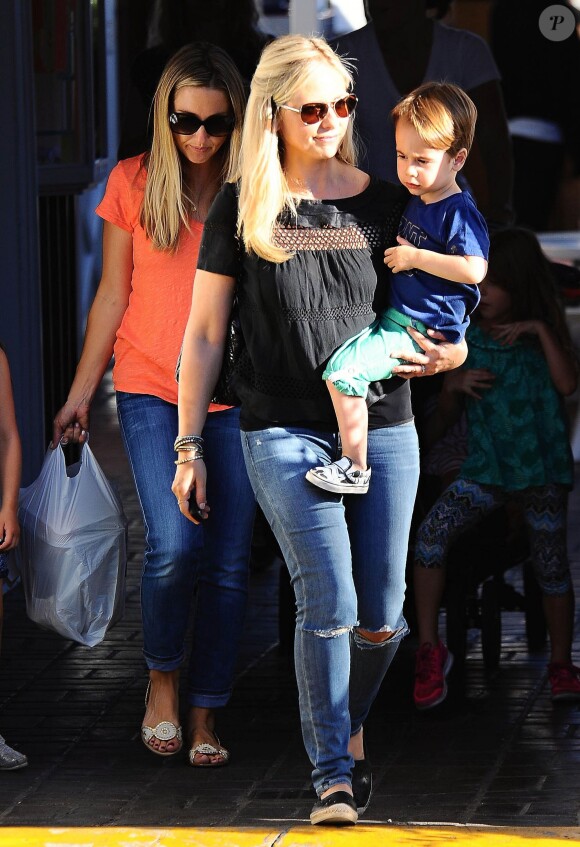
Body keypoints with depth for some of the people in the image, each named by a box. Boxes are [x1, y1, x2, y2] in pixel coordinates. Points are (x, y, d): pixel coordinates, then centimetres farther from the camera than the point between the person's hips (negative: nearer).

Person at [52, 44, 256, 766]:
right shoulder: (133, 183, 2)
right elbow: (113, 295, 8)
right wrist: (79, 396, 8)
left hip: (233, 398, 1)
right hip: (151, 389, -1)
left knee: (227, 564, -1)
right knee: (174, 545, -18)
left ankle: (204, 716, 12)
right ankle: (161, 674, 7)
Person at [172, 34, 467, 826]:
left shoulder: (383, 202, 7)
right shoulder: (241, 210, 1)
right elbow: (204, 336, 5)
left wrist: (446, 354, -7)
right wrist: (189, 447, 3)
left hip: (384, 428, 3)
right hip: (285, 434, -2)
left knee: (382, 615, 4)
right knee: (329, 604, -12)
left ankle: (350, 726, 32)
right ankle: (333, 775, -3)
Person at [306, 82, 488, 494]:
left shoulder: (459, 213, -16)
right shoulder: (417, 201, 12)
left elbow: (474, 269, -29)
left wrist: (415, 257, -23)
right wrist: (402, 253, 13)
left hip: (422, 332, -11)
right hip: (398, 318, 11)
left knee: (343, 370, -24)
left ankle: (355, 469, -19)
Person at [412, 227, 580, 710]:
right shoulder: (467, 340, 5)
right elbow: (443, 417, 12)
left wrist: (541, 331, -19)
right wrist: (457, 387, -9)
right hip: (486, 470, 1)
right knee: (431, 533, -21)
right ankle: (429, 648, -16)